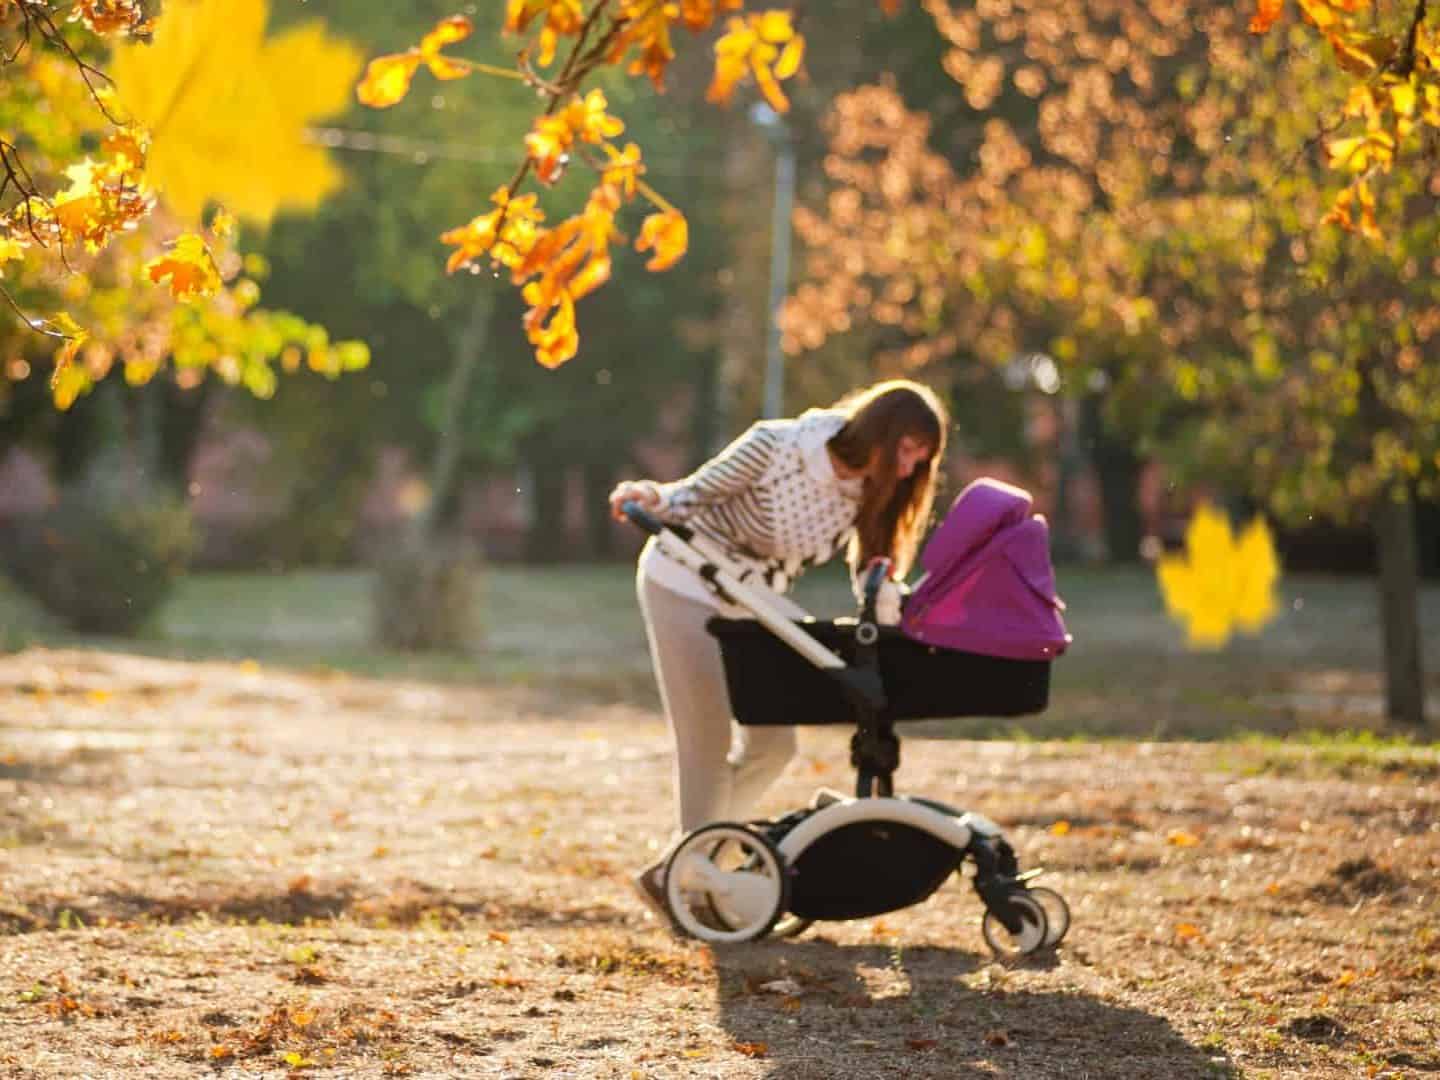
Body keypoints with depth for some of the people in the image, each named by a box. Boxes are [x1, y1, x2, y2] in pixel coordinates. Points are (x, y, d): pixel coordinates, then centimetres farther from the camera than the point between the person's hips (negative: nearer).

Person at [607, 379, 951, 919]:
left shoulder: (864, 494, -8)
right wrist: (652, 499, -38)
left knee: (772, 743, 5)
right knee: (708, 743, -8)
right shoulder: (775, 446, -26)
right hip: (683, 586, -7)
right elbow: (694, 495, -17)